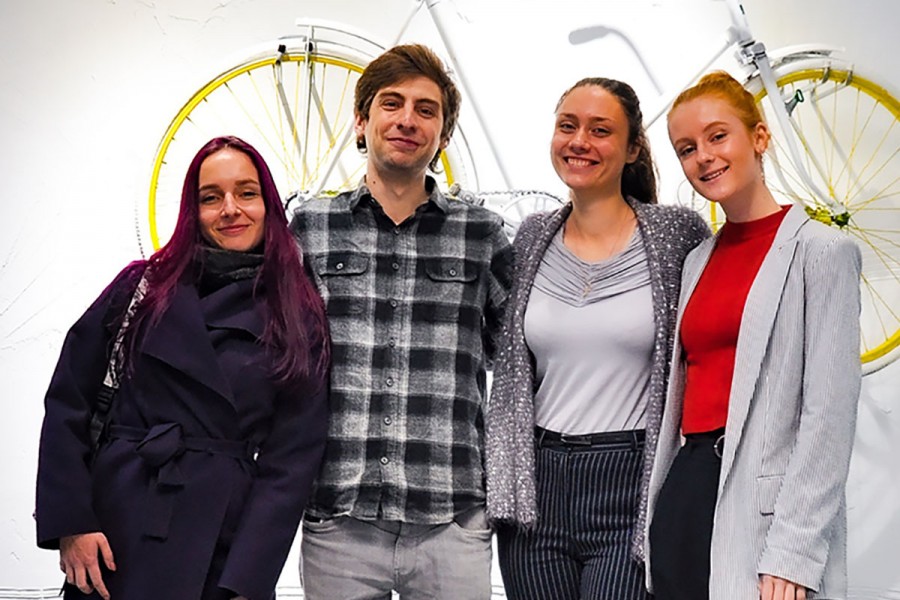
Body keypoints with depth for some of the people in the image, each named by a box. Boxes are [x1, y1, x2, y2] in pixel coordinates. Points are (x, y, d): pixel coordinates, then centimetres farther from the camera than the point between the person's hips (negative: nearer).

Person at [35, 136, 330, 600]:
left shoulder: (301, 319, 1)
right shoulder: (144, 285, 3)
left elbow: (291, 458, -3)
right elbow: (67, 403, 2)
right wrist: (70, 522, -7)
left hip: (227, 540, 0)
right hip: (118, 525, 0)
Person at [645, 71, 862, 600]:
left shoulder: (821, 250, -6)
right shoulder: (699, 260, 14)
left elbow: (829, 415, -12)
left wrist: (792, 554, -18)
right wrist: (653, 520, 11)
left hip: (766, 504, -6)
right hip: (683, 496, 6)